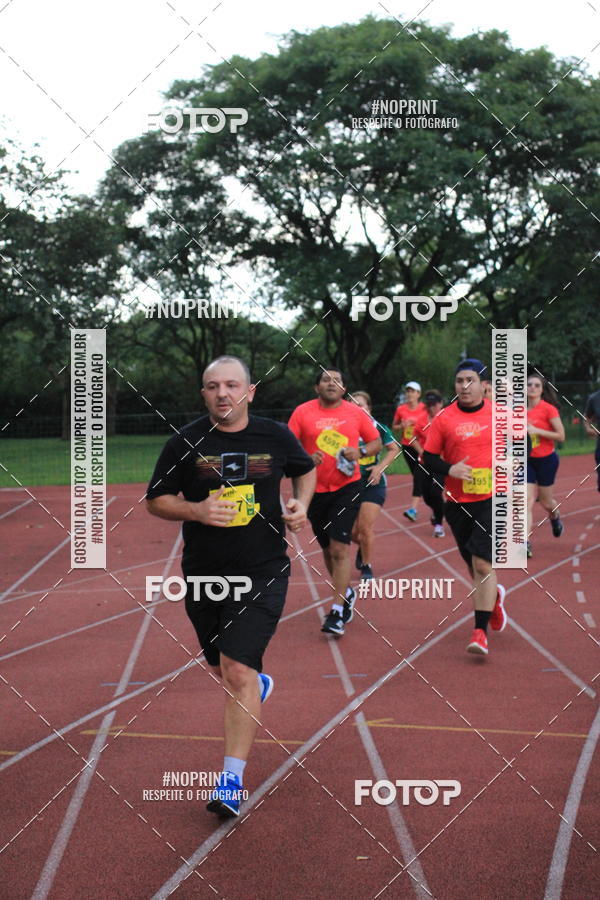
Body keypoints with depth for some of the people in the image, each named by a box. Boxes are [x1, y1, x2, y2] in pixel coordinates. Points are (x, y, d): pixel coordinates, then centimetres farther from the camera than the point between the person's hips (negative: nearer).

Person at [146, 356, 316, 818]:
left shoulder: (276, 436, -1)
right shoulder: (186, 442, -4)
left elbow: (306, 469, 19)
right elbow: (156, 500, 1)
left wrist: (301, 504, 0)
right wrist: (195, 510, -18)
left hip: (262, 572, -2)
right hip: (203, 574, 2)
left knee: (238, 671, -13)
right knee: (222, 668, 17)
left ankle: (233, 779, -4)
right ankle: (260, 685, 54)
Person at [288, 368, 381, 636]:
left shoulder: (355, 412, 1)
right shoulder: (303, 412, 0)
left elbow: (376, 442, 10)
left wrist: (360, 451, -11)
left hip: (347, 487, -2)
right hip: (315, 490, 2)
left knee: (340, 548, -12)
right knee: (328, 548, 14)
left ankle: (337, 613, -9)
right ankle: (346, 593, 39)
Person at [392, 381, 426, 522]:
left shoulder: (424, 409, -7)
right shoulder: (401, 409, 3)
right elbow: (394, 427, 14)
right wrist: (402, 426, -7)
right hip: (407, 447, 4)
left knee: (418, 475, -14)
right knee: (416, 475, 14)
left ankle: (413, 509, -21)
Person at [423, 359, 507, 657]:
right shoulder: (443, 419, 0)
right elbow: (428, 459, 2)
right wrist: (450, 470, -16)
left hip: (492, 500, -2)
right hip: (458, 503, 2)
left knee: (483, 565, -13)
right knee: (475, 566, 15)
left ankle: (480, 632, -8)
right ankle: (494, 597, 48)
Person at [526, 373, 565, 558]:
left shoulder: (549, 409, -12)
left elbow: (561, 435, -14)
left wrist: (536, 431, -22)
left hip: (546, 460, -3)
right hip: (527, 461, 3)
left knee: (545, 501, 12)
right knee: (527, 502, -9)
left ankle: (555, 518, 48)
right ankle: (525, 543, -14)